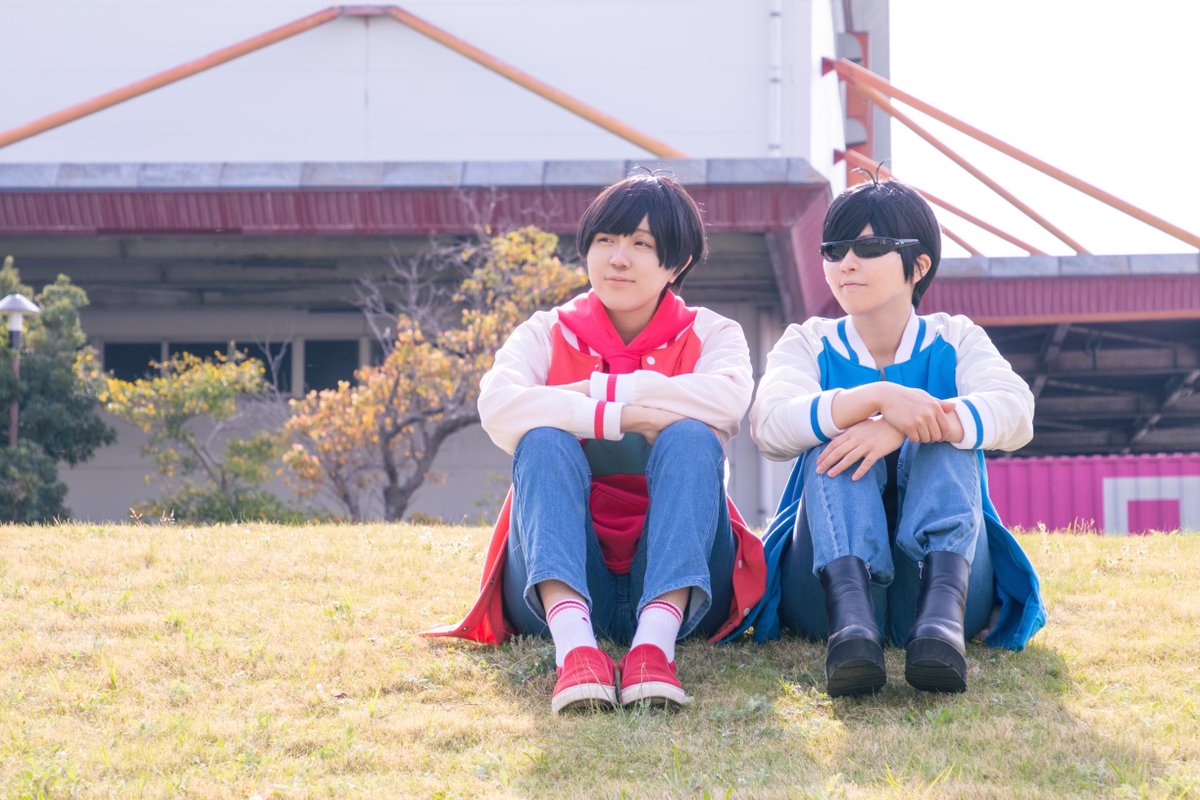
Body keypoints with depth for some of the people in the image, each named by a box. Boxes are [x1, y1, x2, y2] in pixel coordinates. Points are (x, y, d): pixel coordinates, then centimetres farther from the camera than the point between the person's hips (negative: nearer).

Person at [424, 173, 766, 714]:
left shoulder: (711, 335, 10)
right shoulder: (547, 334, 10)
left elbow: (728, 397, -17)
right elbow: (497, 406, -14)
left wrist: (593, 391, -14)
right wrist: (621, 417, -23)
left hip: (676, 586, 0)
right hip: (562, 588, 0)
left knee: (689, 438, -24)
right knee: (544, 440, -24)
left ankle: (655, 643, -45)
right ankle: (573, 645, -48)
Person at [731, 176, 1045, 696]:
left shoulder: (955, 341, 10)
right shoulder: (808, 345, 11)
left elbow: (1013, 412, -14)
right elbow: (771, 426, -14)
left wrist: (901, 428, -32)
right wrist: (879, 396, -32)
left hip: (940, 565, 0)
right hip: (830, 581, 0)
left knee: (943, 444, -23)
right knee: (836, 439, -24)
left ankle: (942, 614, -51)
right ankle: (850, 618, -52)